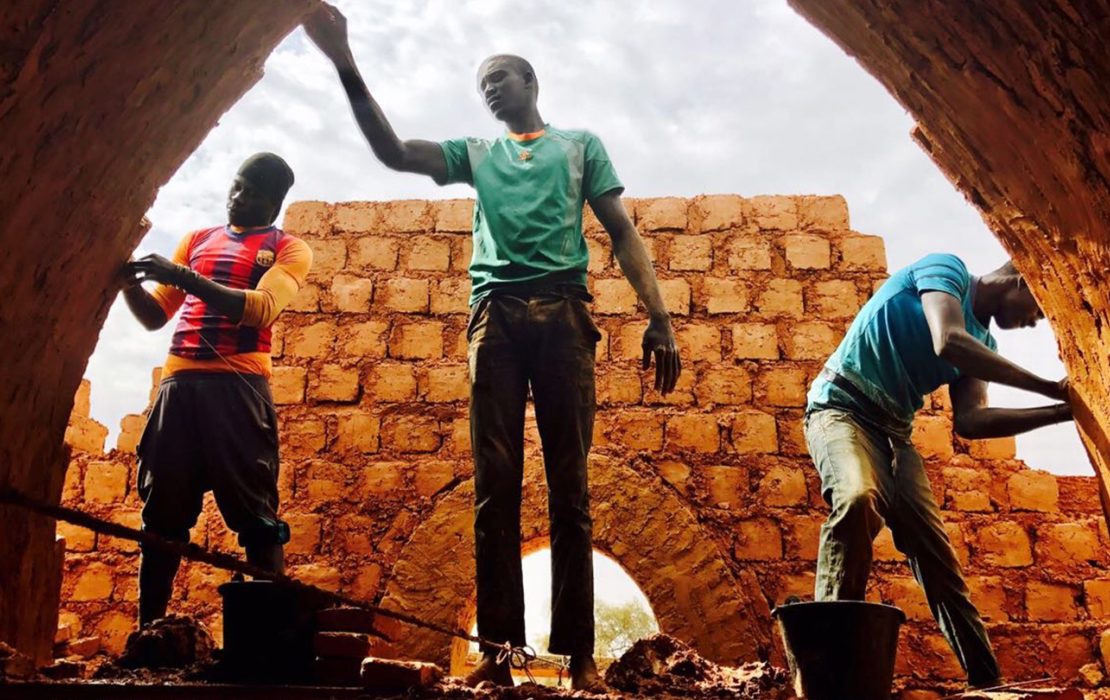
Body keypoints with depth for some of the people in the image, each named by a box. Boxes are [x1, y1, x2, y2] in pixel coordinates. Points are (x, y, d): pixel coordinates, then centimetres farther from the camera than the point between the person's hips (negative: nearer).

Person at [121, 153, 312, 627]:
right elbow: (154, 316, 21)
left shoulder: (288, 249, 8)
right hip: (178, 383, 5)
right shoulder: (197, 240, 23)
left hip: (238, 385, -4)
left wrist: (185, 278, -17)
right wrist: (130, 281, 2)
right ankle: (147, 632, 11)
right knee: (161, 512, 4)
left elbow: (261, 309, -10)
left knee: (254, 512, -5)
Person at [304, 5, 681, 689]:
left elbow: (623, 231, 12)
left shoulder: (580, 143, 22)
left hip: (564, 310, -2)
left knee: (569, 486, -5)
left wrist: (659, 318, 0)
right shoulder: (476, 153, 27)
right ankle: (498, 649, -3)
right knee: (495, 486, -5)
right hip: (495, 313, 2)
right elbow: (394, 151, 14)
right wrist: (347, 67, 5)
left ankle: (578, 653, -4)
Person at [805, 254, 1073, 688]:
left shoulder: (983, 343, 17)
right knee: (857, 496, -36)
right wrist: (1049, 388, -21)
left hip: (894, 429, 8)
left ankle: (987, 678, 6)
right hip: (842, 405, -8)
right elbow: (949, 343, -25)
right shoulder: (948, 270, -5)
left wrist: (1059, 412, -2)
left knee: (935, 550, -1)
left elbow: (969, 422, 3)